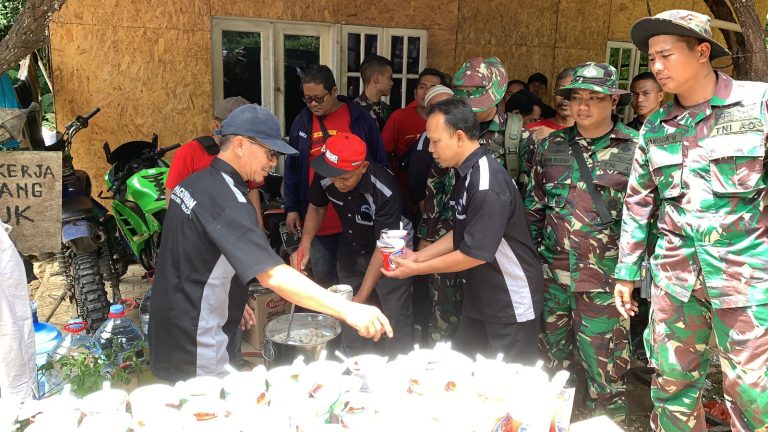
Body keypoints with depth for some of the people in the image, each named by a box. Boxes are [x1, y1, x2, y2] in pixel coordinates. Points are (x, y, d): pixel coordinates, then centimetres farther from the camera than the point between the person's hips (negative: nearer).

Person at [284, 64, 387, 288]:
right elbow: (292, 169, 10)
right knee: (322, 280, 12)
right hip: (317, 219, 3)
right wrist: (291, 208, 5)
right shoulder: (302, 122, 6)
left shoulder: (361, 118, -3)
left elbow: (380, 165, 0)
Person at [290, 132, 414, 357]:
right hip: (351, 246, 5)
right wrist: (304, 246, -15)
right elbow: (316, 207, 1)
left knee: (396, 315, -7)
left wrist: (361, 298, -32)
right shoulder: (325, 175, -21)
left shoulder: (384, 190, -36)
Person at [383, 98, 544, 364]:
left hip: (511, 304, -9)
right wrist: (420, 255, 5)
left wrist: (417, 269, -14)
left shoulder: (488, 184, -25)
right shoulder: (466, 173, 4)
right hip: (480, 297, 9)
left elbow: (475, 253, -23)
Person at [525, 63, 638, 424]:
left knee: (605, 371, 6)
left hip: (605, 281, -3)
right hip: (552, 274, 4)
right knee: (550, 363, 17)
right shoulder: (551, 146, 7)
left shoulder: (635, 149, -4)